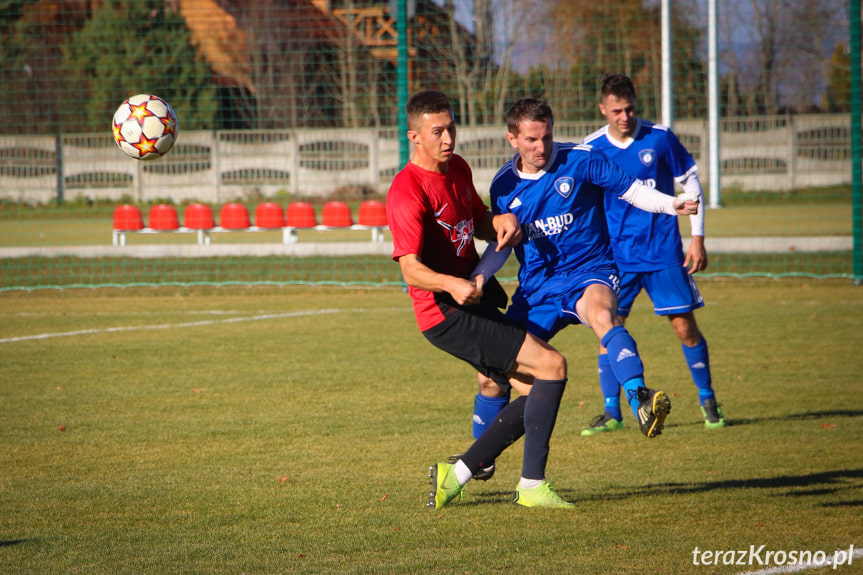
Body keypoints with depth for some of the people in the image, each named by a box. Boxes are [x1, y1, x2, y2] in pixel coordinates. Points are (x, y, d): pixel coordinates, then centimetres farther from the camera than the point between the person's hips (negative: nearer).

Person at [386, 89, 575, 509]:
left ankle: (456, 475, 11)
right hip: (448, 316, -10)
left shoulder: (458, 168, 11)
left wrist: (500, 222, 3)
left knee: (536, 394, 8)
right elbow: (410, 269, -26)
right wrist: (452, 284, -45)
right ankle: (532, 486, -13)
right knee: (552, 366, -16)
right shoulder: (407, 193, -18)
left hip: (478, 304, 10)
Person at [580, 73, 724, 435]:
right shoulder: (590, 150, -2)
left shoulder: (660, 139, -5)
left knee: (684, 325, -2)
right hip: (615, 254, 1)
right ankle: (612, 411, 5)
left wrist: (698, 238, 1)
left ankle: (708, 400, 16)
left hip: (663, 251, -1)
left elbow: (691, 183, 4)